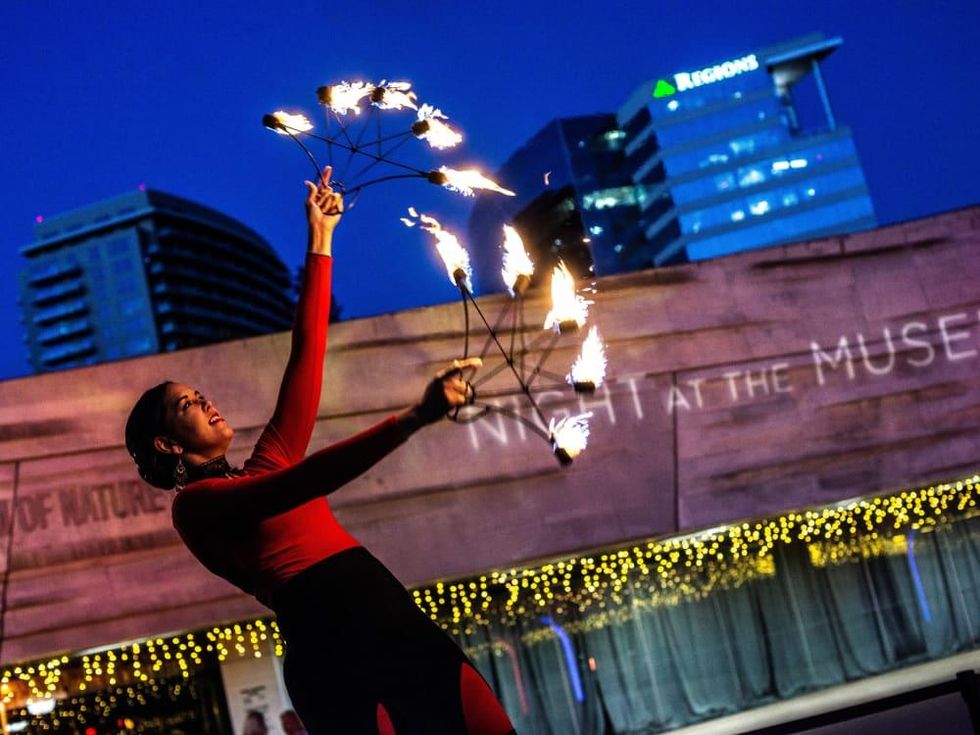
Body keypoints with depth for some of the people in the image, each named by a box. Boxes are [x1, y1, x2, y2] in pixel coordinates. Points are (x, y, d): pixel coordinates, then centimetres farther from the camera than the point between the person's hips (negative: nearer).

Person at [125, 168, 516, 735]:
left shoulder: (264, 466, 25)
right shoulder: (195, 505, 3)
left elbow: (307, 354, 25)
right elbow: (301, 483, -13)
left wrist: (320, 240, 27)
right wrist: (414, 417, -21)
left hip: (404, 628, 7)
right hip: (336, 659, -7)